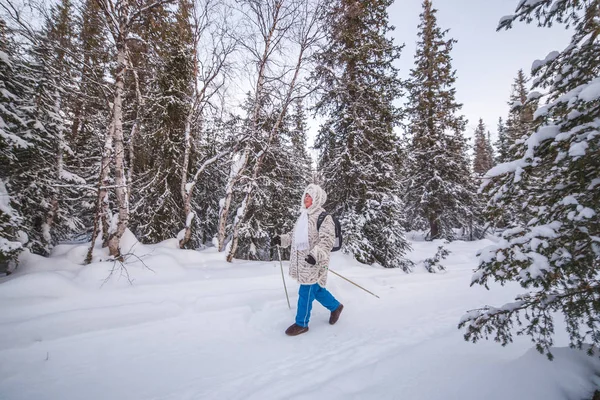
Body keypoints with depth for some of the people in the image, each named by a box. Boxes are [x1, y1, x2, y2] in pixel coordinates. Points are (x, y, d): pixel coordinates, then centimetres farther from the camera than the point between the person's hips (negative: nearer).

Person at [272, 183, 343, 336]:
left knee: (306, 292, 3)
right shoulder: (303, 215, 12)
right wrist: (281, 239, 9)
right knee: (316, 289, 19)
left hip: (313, 262, -8)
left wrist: (316, 254, -36)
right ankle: (335, 306, 42)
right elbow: (295, 234, 22)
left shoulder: (324, 218, -14)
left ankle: (302, 324, 22)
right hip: (301, 261, 8)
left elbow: (327, 241, -23)